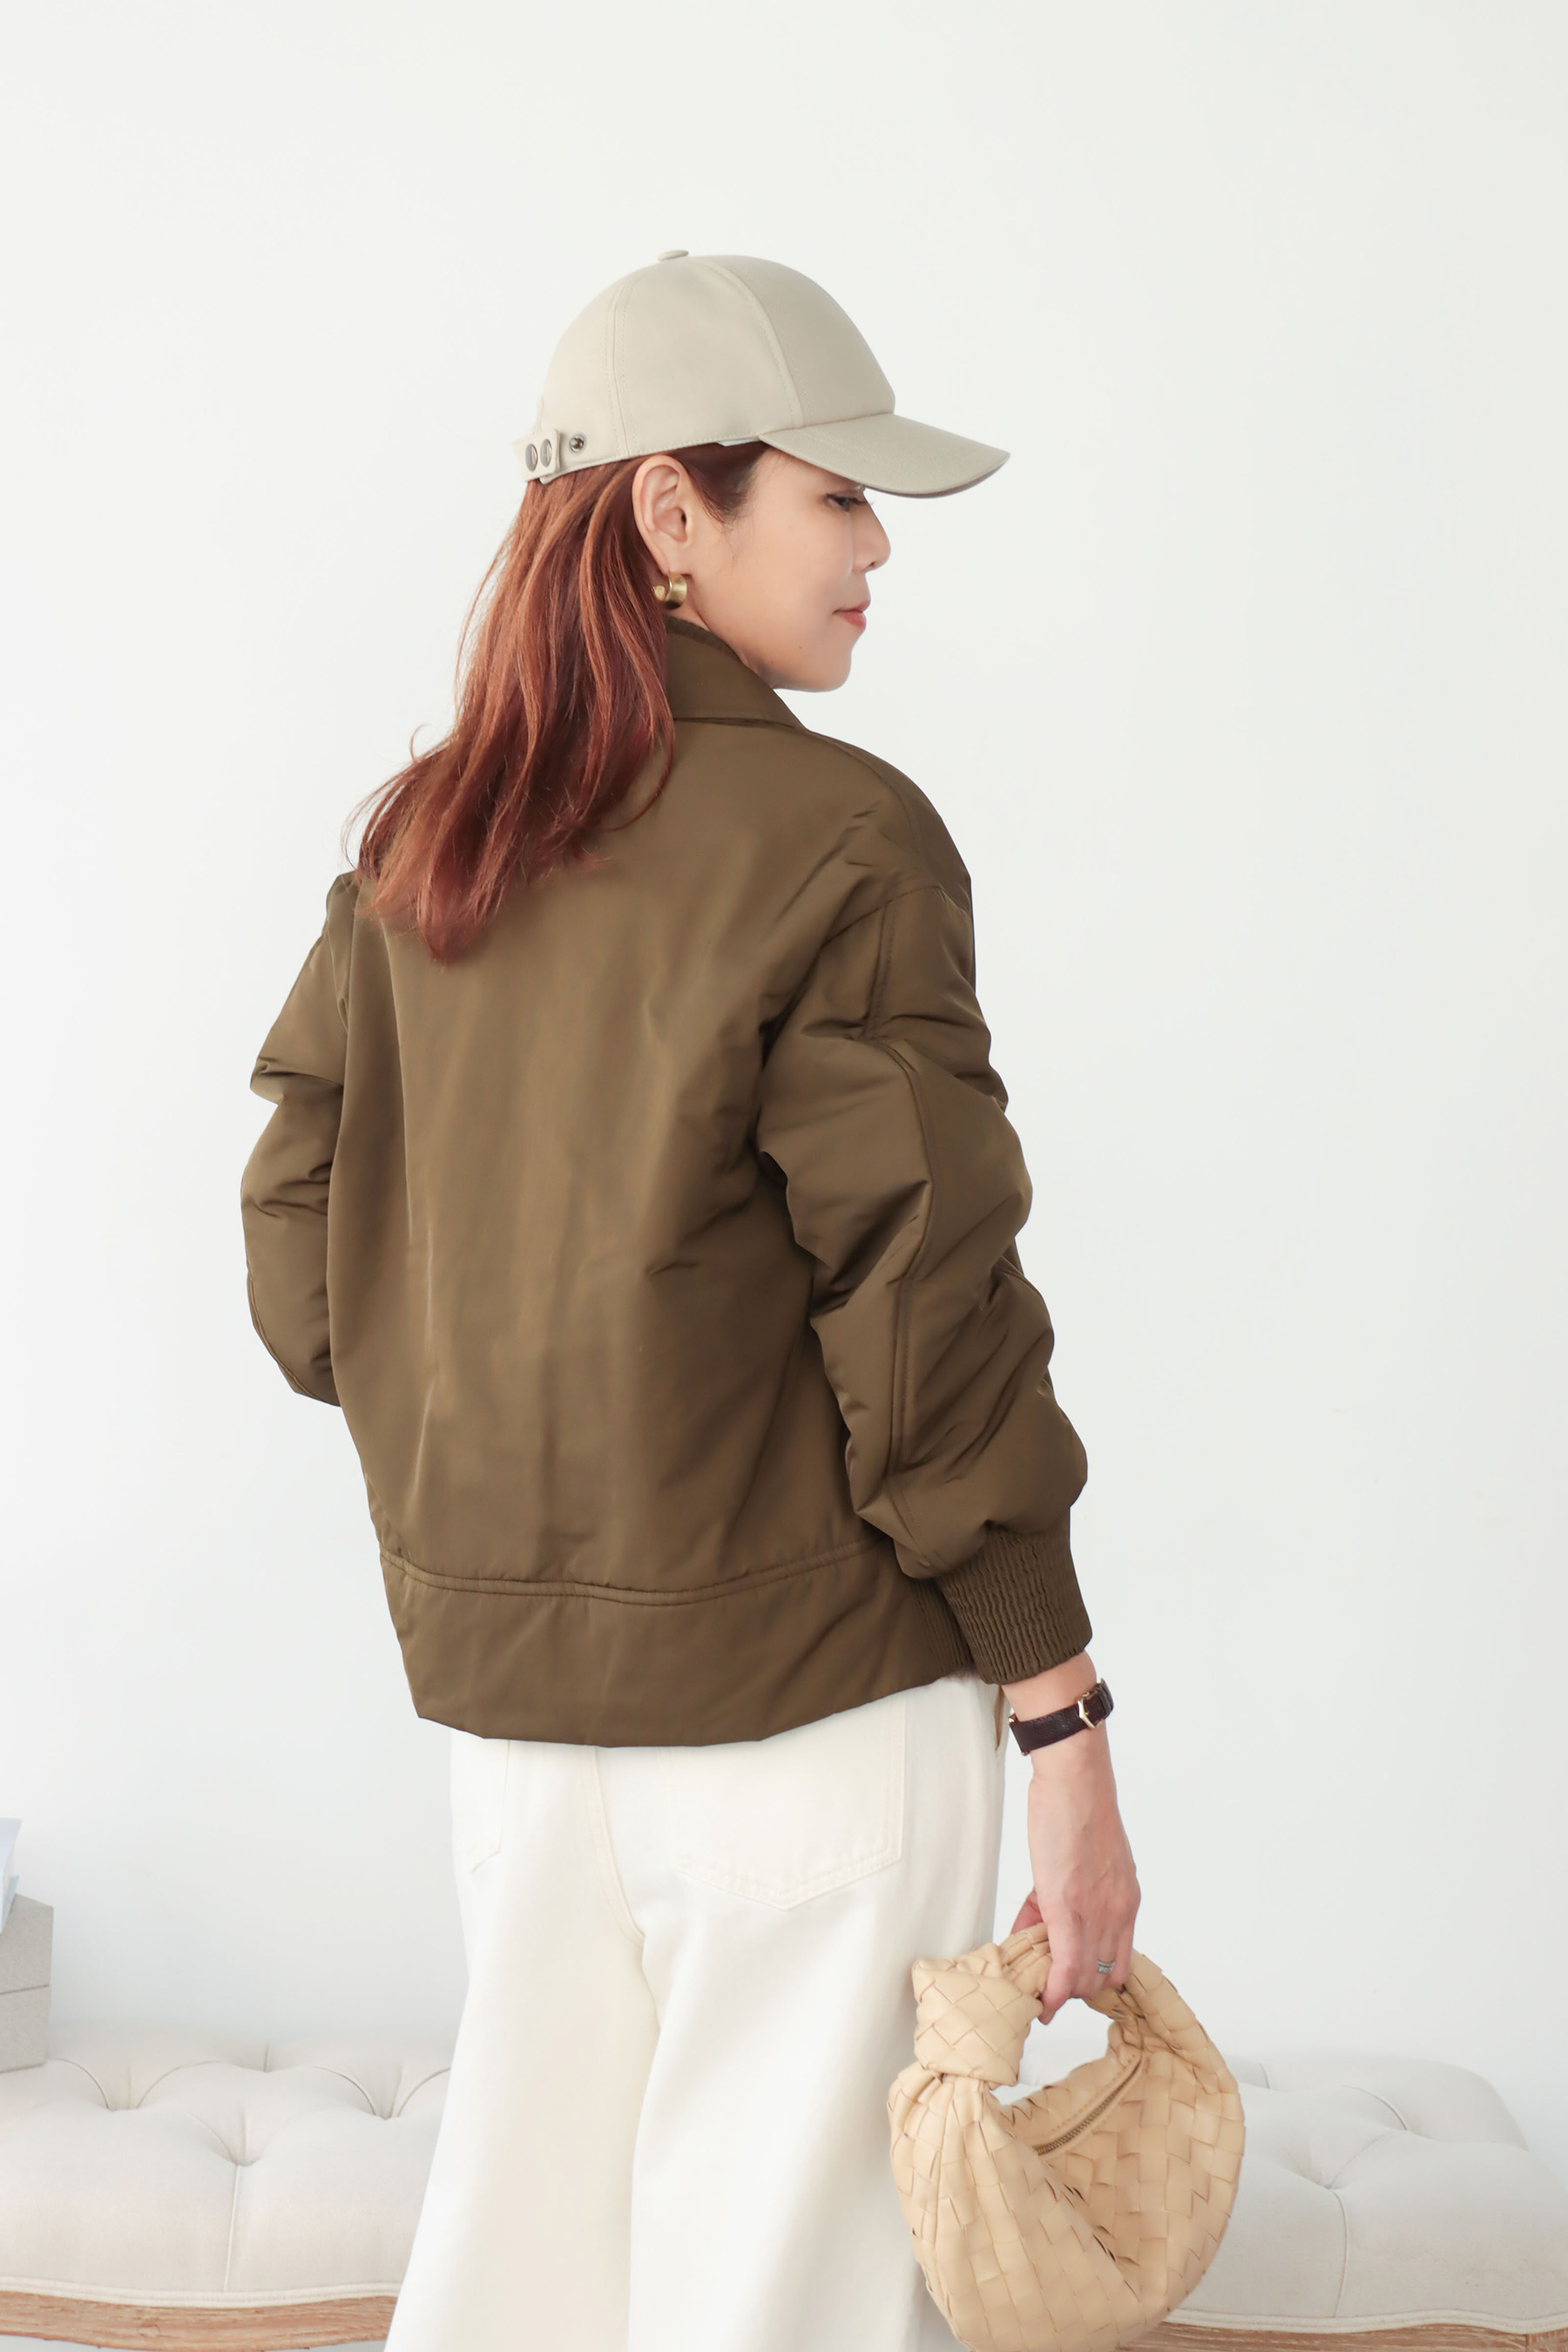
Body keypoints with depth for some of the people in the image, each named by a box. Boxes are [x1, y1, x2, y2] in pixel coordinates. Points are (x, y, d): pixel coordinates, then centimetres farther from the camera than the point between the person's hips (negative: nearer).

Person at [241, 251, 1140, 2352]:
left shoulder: (419, 845, 5)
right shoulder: (840, 840, -13)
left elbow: (304, 1273, 7)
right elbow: (926, 1317, -15)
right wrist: (1071, 1741, -9)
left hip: (502, 1667, 6)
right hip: (804, 1675, -6)